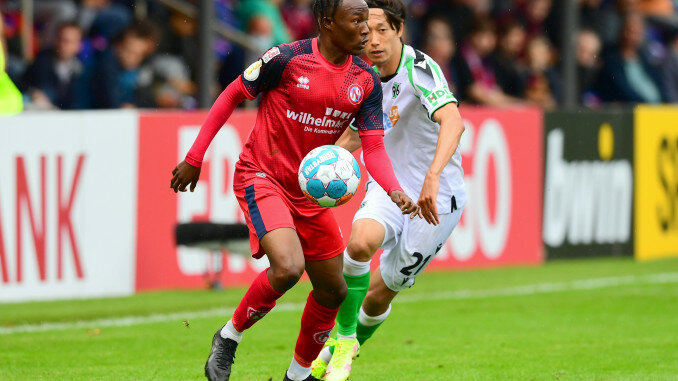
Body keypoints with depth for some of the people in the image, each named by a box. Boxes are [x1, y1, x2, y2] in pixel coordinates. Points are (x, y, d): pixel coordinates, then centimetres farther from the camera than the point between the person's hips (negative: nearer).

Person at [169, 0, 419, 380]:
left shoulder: (366, 81, -1)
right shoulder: (288, 59, -15)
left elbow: (374, 147, -2)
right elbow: (232, 95, -4)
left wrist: (395, 192, -22)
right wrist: (194, 158, -3)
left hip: (309, 191, 6)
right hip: (261, 177, -6)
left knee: (333, 290, 10)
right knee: (288, 267, -28)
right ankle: (230, 336, -4)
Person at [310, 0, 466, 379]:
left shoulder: (420, 69, -21)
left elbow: (452, 121, -39)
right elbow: (355, 134, 20)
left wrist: (432, 176, -54)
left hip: (436, 198, -4)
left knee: (380, 295, 2)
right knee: (361, 241, -29)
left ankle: (349, 347, 34)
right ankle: (342, 339, -10)